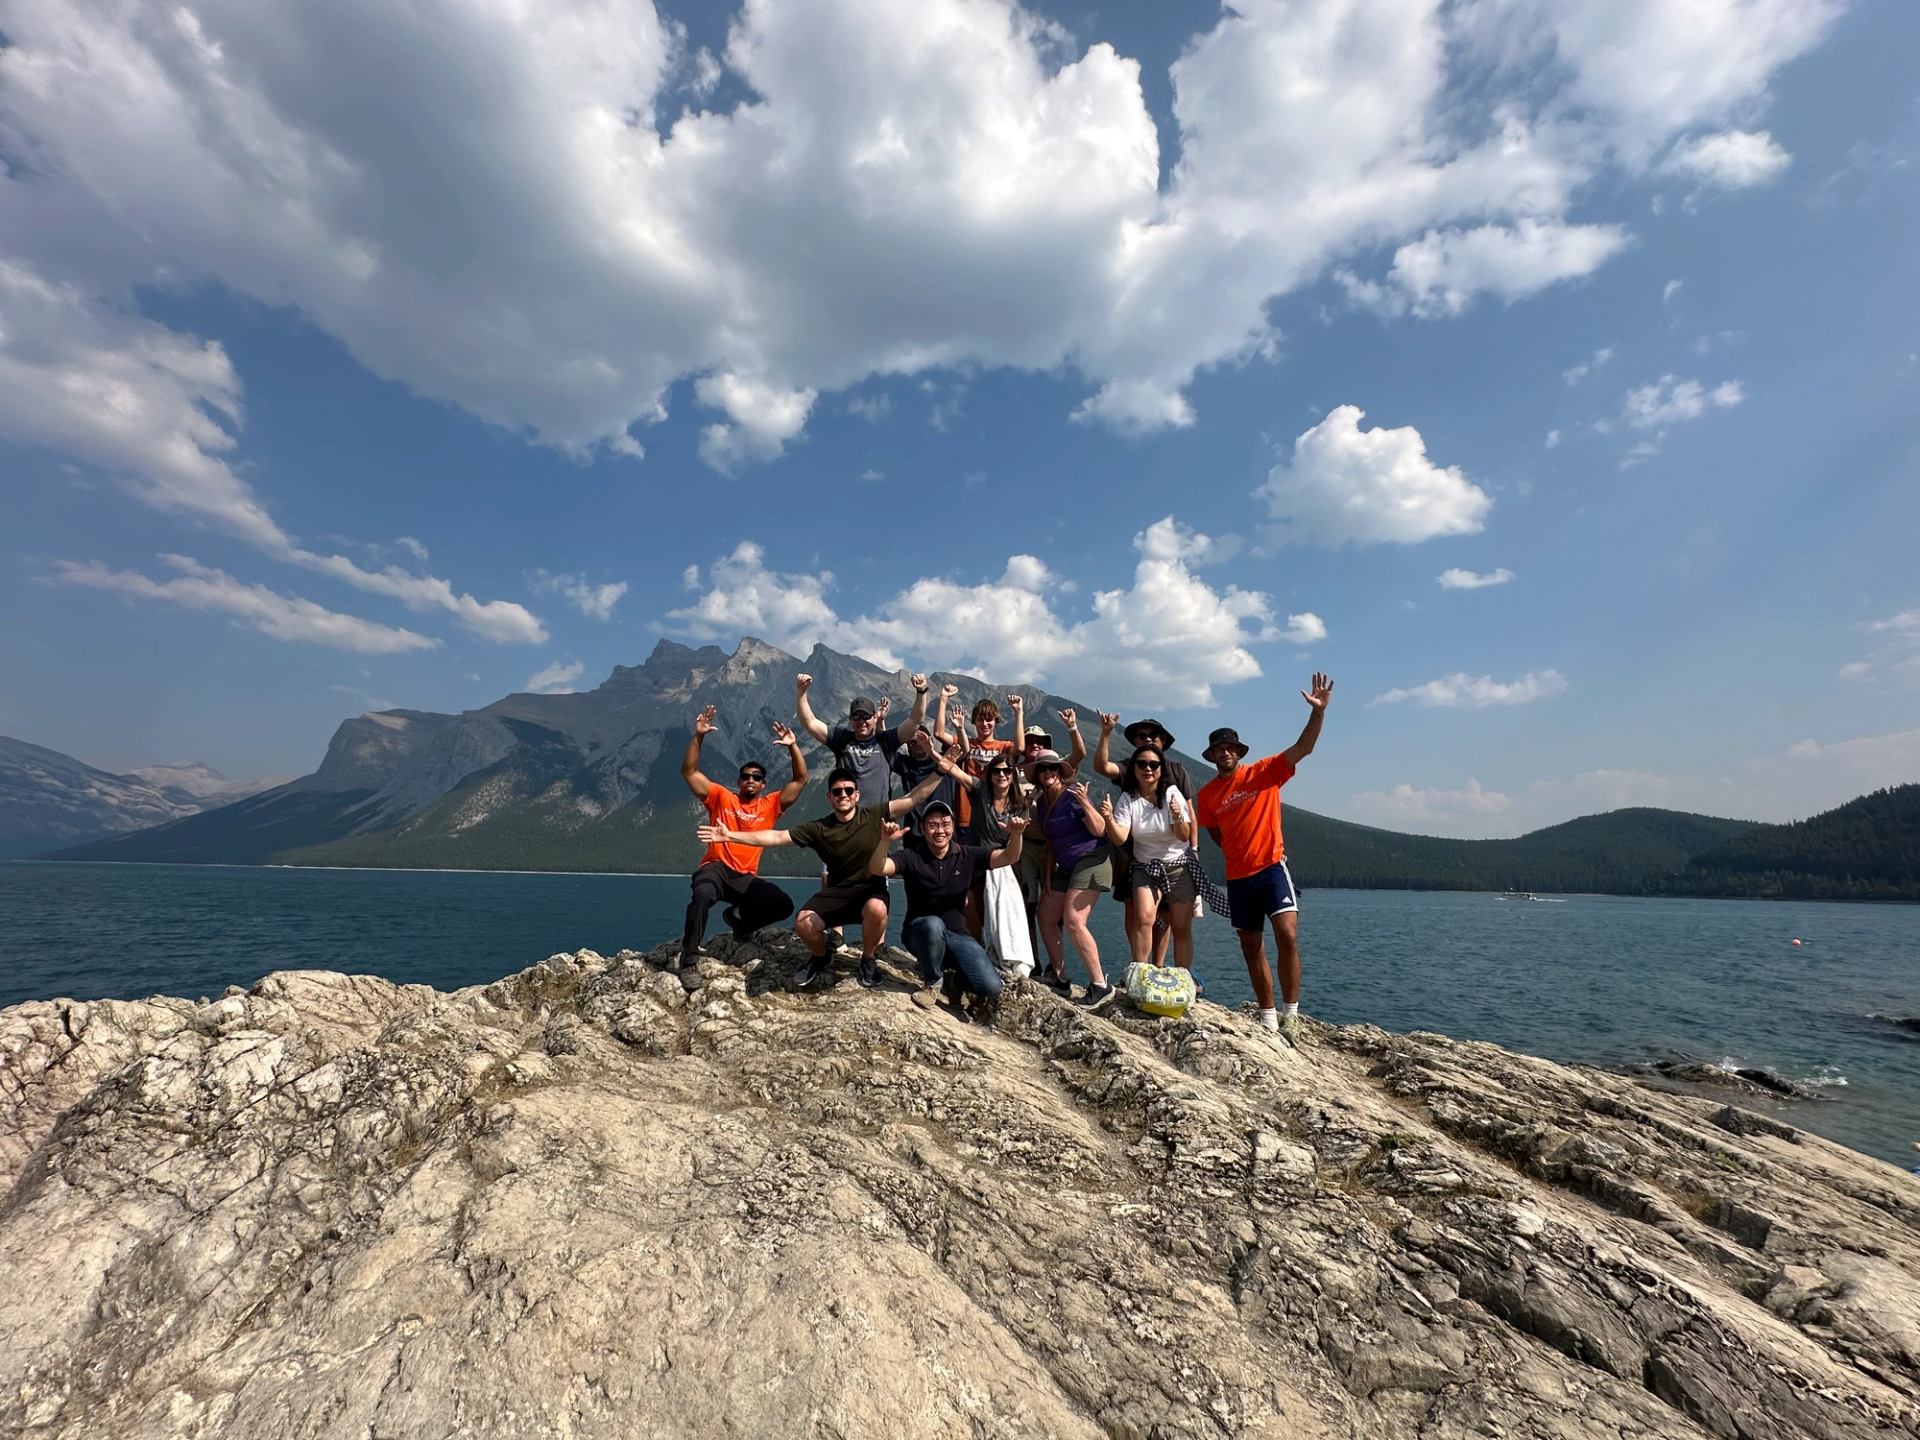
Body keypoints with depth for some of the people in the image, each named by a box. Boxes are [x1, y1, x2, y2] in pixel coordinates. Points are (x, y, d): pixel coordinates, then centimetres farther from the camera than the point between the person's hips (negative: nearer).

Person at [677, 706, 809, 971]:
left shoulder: (770, 805, 9)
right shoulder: (721, 797, 6)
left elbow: (801, 780, 3)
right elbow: (689, 771, 0)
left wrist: (793, 746, -7)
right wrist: (698, 736, -11)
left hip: (746, 877, 3)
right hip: (715, 868, -3)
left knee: (784, 905, -16)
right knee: (703, 895, -38)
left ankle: (739, 916, 15)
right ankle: (688, 958, -22)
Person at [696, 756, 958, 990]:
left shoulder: (875, 816, -8)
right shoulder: (818, 829, -3)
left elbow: (913, 798, -13)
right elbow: (776, 836, -4)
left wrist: (940, 770, -24)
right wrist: (730, 836, -10)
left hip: (871, 889, -2)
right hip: (837, 892, 2)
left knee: (877, 910, -38)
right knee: (803, 924, -24)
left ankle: (868, 961, -4)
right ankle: (822, 959, 14)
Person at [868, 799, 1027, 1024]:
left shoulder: (967, 855, -2)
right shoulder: (911, 856, -9)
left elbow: (1008, 858, -10)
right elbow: (876, 869, -25)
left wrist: (1016, 836, -32)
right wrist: (885, 841, -46)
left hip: (957, 934, 2)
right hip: (920, 932, -2)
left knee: (991, 987, -19)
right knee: (933, 924, -40)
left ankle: (951, 979, 14)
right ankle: (930, 982, -10)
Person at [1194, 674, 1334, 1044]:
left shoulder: (1264, 773, -3)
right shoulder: (1207, 794, 5)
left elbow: (1303, 748, -15)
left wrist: (1318, 711, -27)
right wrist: (1237, 853, 9)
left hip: (1272, 868, -3)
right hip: (1238, 877, 4)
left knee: (1288, 936, -18)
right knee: (1252, 949, 9)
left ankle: (1291, 1015, -5)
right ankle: (1268, 1018, 22)